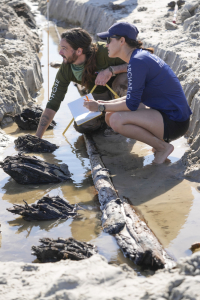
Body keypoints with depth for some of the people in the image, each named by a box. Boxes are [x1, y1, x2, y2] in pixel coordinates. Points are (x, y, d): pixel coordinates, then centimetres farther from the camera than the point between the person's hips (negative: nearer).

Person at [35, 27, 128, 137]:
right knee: (81, 126, -15)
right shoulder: (65, 70, -22)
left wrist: (111, 70, -47)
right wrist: (37, 137, -22)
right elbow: (52, 104, -17)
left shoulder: (103, 52, -36)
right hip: (99, 94, 3)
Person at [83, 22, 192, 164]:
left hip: (174, 122, -10)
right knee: (110, 116, 7)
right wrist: (106, 104, 9)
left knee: (116, 120, -23)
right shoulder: (140, 56, 11)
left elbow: (131, 104, -19)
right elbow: (135, 96, 17)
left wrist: (101, 107, -9)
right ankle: (159, 140, 9)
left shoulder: (138, 61, -20)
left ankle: (163, 146, -7)